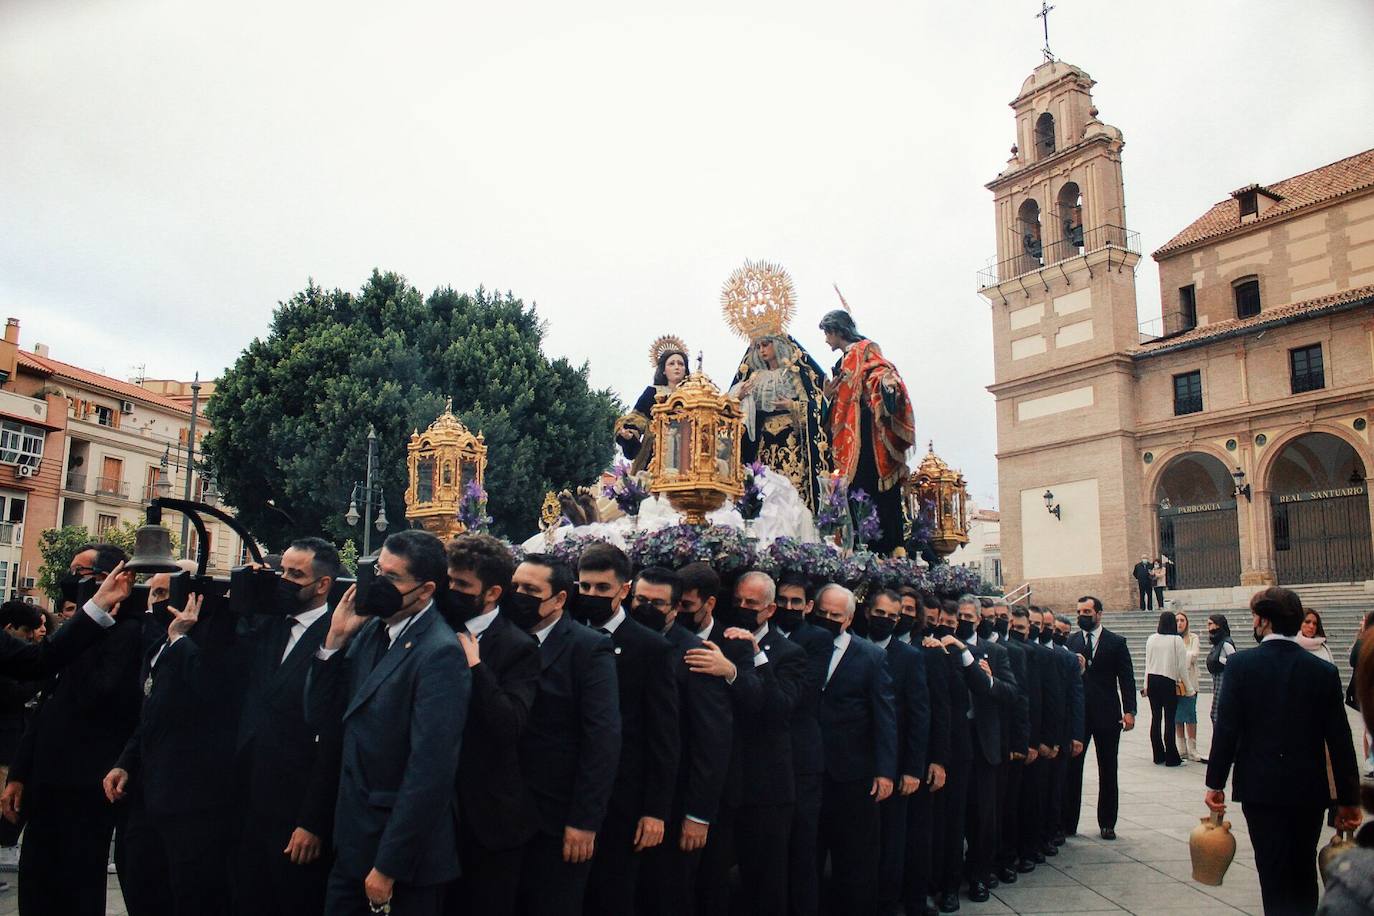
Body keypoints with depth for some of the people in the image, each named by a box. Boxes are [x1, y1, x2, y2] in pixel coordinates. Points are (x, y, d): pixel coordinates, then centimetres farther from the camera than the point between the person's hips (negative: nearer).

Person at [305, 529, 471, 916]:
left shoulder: (440, 654, -20)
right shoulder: (369, 630, 3)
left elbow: (429, 771, -22)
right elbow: (321, 717, 4)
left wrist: (387, 866, -17)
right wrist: (335, 638, -7)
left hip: (403, 847, -7)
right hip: (353, 839, 7)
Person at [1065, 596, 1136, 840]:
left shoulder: (1116, 642, 2)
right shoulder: (1070, 641, 5)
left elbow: (1127, 678, -1)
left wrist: (1129, 711, -8)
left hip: (1107, 715, -1)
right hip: (1076, 714, 1)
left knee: (1108, 770, 8)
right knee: (1071, 768, 1)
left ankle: (1107, 823, 20)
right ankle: (1068, 823, 9)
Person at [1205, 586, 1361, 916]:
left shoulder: (1241, 664, -10)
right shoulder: (1324, 671, -3)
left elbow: (1226, 729, -12)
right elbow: (1340, 741, -1)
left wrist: (1215, 783, -4)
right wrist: (1349, 799, 7)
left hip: (1261, 787, -3)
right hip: (1310, 790, 3)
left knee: (1274, 876, 4)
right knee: (1304, 875, 19)